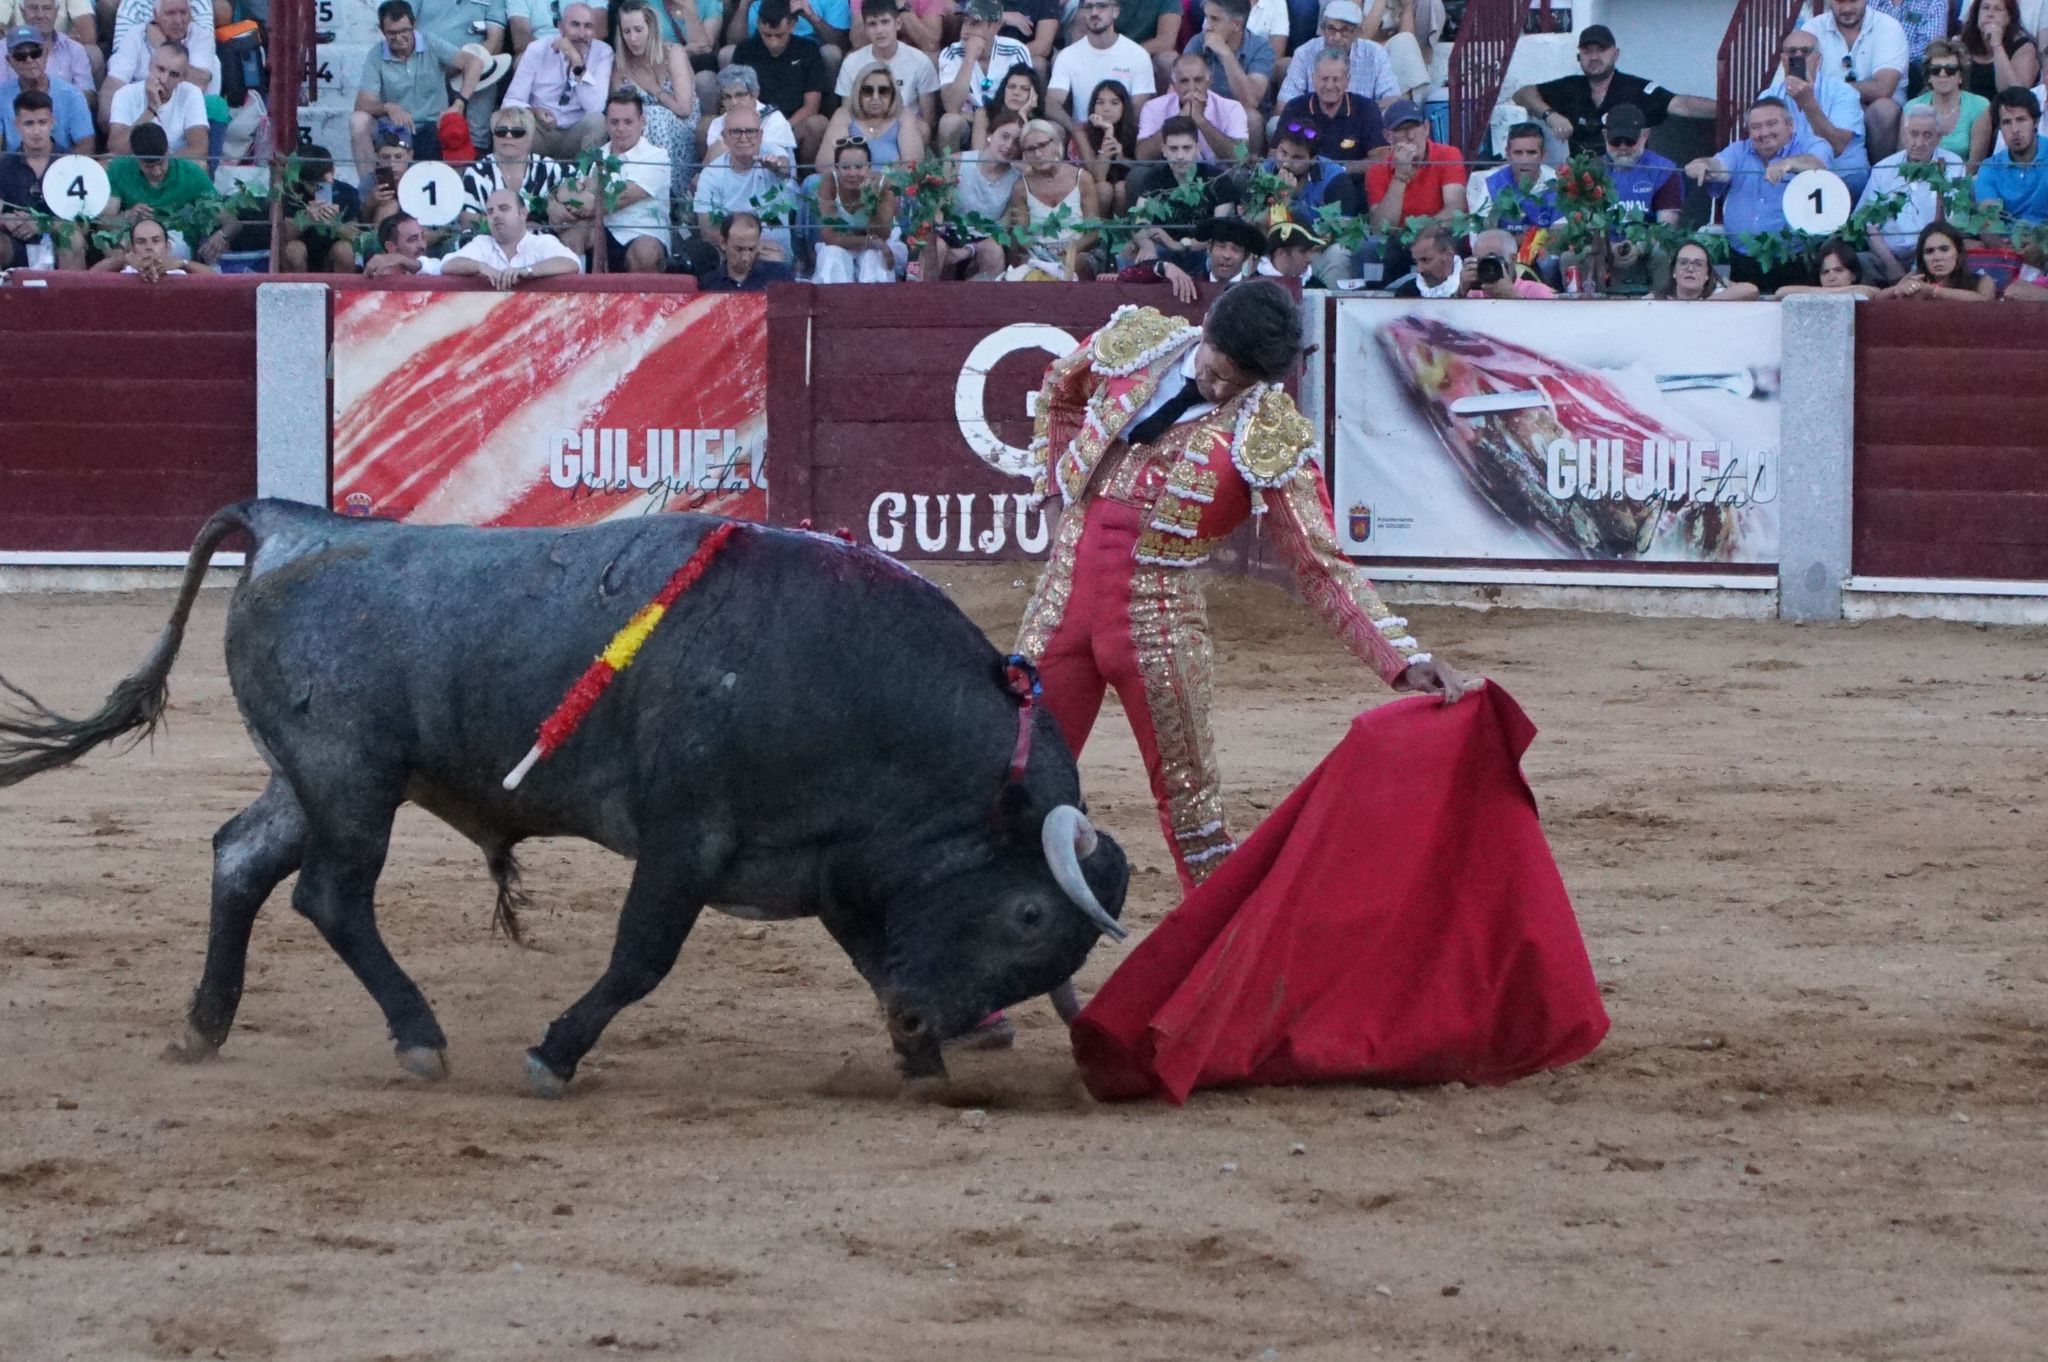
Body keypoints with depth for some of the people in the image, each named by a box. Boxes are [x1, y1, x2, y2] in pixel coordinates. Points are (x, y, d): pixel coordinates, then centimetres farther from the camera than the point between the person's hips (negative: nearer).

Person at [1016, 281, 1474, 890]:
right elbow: (1059, 391, 24)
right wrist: (1059, 477, 12)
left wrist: (1403, 659, -23)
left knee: (1187, 797, 0)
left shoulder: (1271, 436, -10)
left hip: (1157, 611, -3)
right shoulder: (1136, 343, 1)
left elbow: (1321, 564, -12)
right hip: (1069, 584, 3)